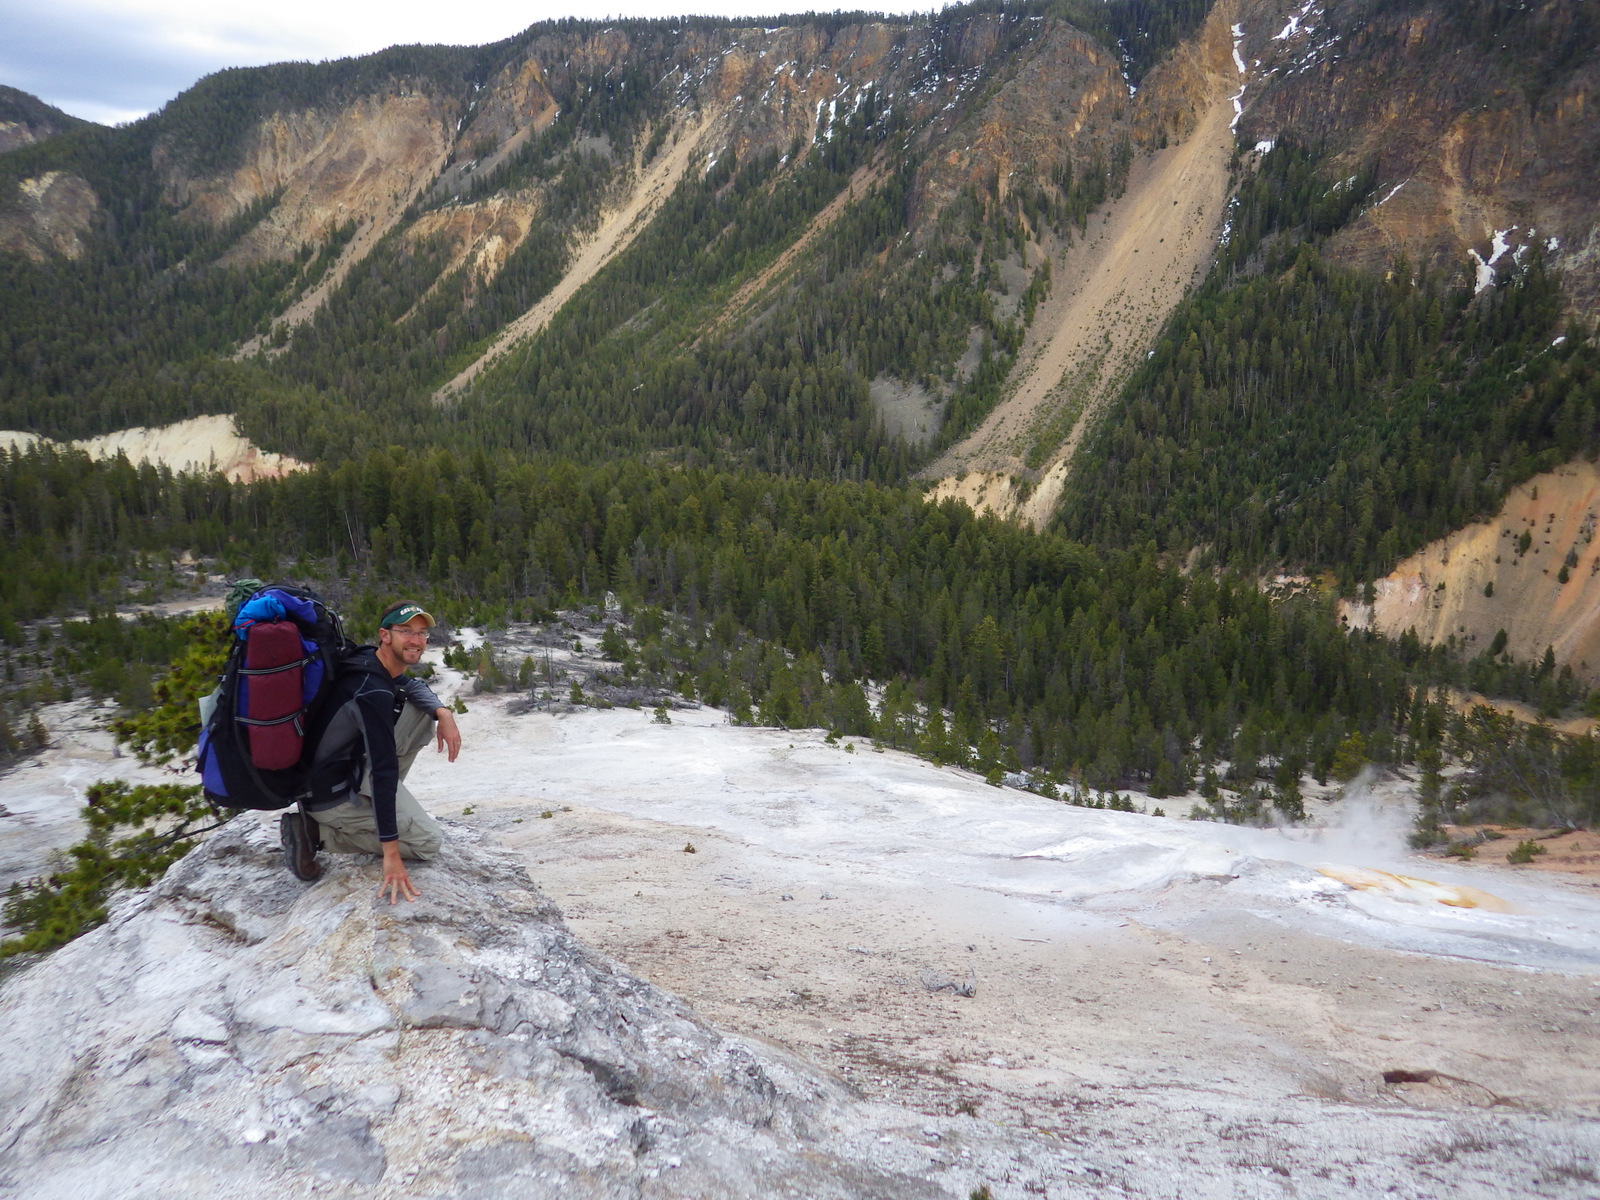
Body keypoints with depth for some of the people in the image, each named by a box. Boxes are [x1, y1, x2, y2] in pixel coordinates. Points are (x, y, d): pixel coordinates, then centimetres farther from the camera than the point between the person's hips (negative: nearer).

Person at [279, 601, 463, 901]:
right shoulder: (373, 692, -29)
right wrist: (392, 856, -33)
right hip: (334, 794, -9)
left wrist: (443, 713, -6)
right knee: (429, 842, -4)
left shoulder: (373, 662, -2)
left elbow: (412, 686, 19)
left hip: (351, 762, 9)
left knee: (424, 710, 7)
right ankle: (320, 833, -4)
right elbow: (384, 770, -32)